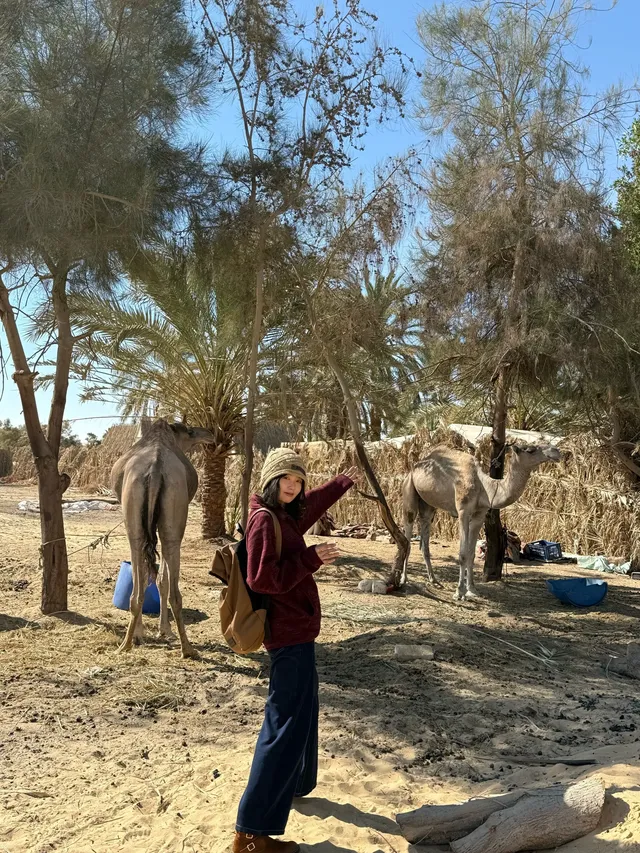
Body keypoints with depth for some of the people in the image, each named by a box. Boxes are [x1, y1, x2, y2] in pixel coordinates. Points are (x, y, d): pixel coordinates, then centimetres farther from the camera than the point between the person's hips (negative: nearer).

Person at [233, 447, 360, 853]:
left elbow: (314, 501, 29)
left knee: (300, 710, 27)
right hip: (290, 633, -11)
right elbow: (262, 579, -27)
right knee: (287, 724, -8)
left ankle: (292, 785, 47)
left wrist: (345, 481, 41)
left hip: (294, 630, 11)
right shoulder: (265, 520, -20)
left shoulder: (286, 514, 8)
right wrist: (311, 558, -24)